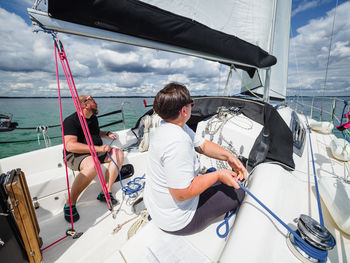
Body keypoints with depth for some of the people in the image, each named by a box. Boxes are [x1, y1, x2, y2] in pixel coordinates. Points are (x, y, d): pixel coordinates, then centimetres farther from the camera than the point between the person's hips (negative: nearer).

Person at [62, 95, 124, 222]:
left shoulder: (93, 118, 13)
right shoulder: (71, 120, -13)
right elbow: (70, 145, -26)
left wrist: (107, 133, 12)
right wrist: (98, 148, -31)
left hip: (95, 152, 8)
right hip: (75, 155, -8)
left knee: (118, 153, -11)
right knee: (93, 164, -39)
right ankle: (69, 204, -17)